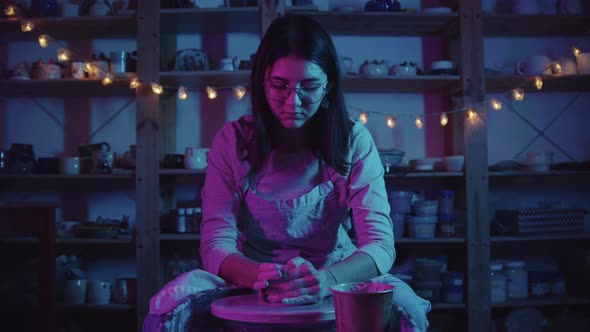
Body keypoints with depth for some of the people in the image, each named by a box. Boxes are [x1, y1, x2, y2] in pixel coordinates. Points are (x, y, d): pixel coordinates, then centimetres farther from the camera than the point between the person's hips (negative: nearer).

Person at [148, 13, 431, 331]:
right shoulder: (232, 141, -8)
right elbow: (216, 244, -13)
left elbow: (380, 244, -16)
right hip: (251, 292, -1)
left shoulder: (354, 141, -8)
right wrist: (261, 276, -36)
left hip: (337, 281, 1)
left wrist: (325, 280, -38)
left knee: (405, 303, -28)